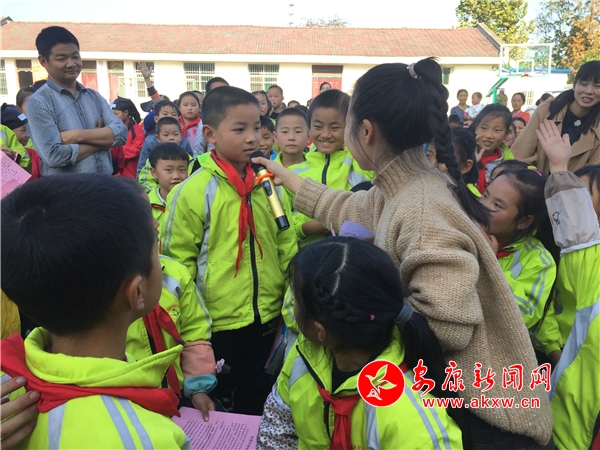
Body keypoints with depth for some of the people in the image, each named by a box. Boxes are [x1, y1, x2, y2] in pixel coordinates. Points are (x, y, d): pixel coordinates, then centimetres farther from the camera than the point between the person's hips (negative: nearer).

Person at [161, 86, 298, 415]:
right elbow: (178, 262, -11)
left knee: (256, 401, 23)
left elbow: (286, 244, 7)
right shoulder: (192, 192, -15)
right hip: (218, 323, -4)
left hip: (267, 318, 4)